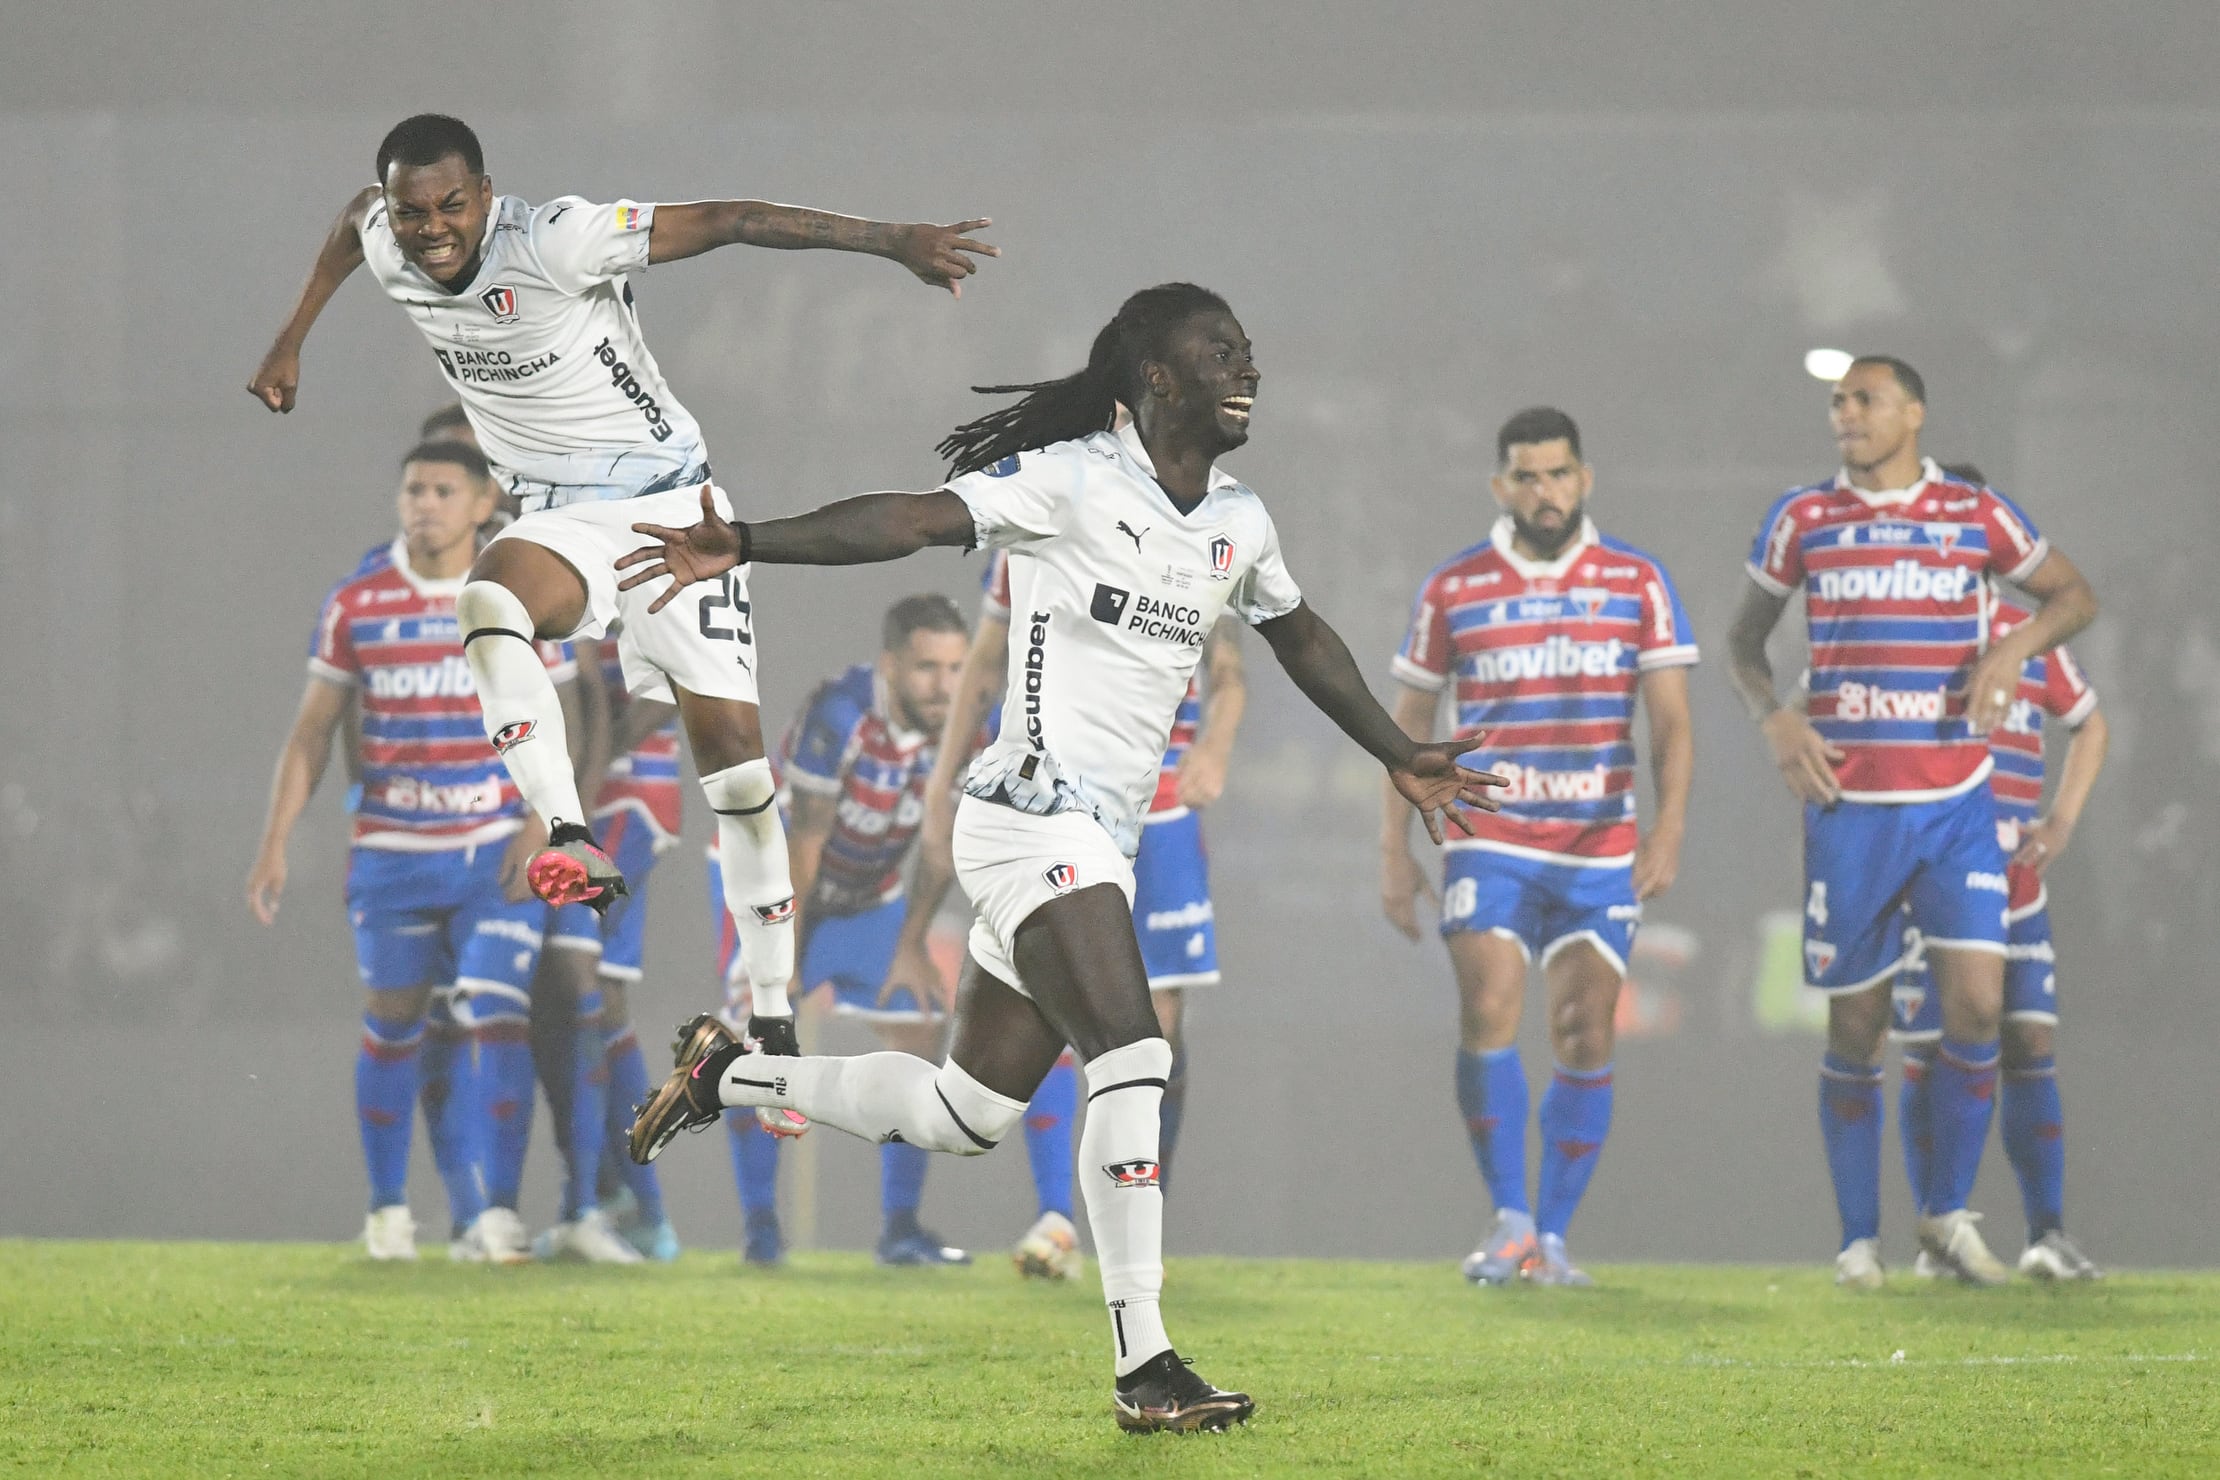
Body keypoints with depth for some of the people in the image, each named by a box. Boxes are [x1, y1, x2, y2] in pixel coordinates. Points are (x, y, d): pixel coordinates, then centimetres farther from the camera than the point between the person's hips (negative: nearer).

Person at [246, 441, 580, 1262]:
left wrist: (540, 831, -11)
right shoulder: (355, 606, 4)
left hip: (498, 854, -1)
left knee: (493, 1019, -12)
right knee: (392, 1028, 6)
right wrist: (275, 843, 2)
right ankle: (387, 1209, 19)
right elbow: (312, 731, 8)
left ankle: (495, 1215, -13)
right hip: (390, 854, 2)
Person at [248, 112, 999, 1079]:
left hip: (667, 501, -4)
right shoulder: (386, 245, -6)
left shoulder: (553, 242, -24)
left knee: (729, 746, -7)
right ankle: (574, 846, -38)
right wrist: (293, 338, 24)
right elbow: (354, 215, 20)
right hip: (561, 520, 4)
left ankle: (773, 1018, 2)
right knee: (488, 604, -33)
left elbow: (728, 221, -25)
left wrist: (892, 240, -28)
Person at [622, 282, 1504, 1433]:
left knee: (967, 1112, 11)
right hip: (1031, 814, -8)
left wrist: (1399, 758, 37)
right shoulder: (1071, 482, -9)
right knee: (1131, 1057, -21)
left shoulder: (1239, 525, 13)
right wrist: (747, 545, -31)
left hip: (1101, 845, 8)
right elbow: (910, 520, -19)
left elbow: (1299, 636, 32)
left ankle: (728, 1072, 31)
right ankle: (1143, 1367, -21)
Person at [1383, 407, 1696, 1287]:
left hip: (1601, 849, 1)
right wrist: (1395, 850, 7)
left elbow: (1670, 721, 3)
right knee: (1489, 1011, -17)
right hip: (1490, 841, -1)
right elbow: (1408, 727, 12)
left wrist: (1669, 826, -11)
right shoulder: (1453, 591, 5)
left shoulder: (1637, 584, 5)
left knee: (1585, 1042, -1)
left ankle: (1551, 1238, 8)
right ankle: (1509, 1221, -9)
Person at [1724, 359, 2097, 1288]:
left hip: (1956, 802, 0)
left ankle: (1949, 1215, 6)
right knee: (1854, 1028, 1)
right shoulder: (1803, 520, 5)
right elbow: (1743, 639, 15)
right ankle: (1859, 1238, 11)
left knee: (1977, 1006, -11)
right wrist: (1776, 720, -3)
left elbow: (2073, 595, 15)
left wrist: (2014, 647, -5)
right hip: (1848, 806, 0)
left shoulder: (1976, 514, 5)